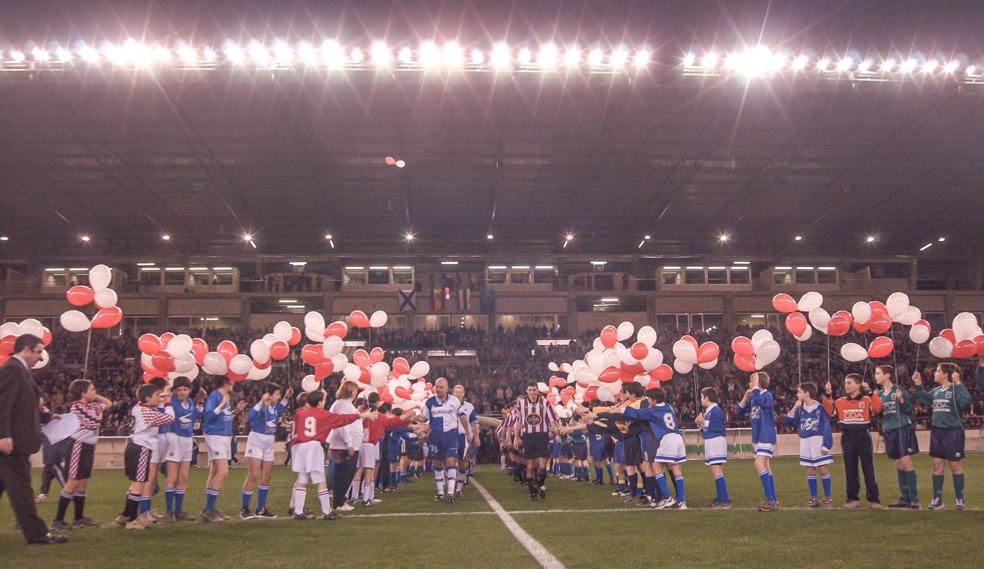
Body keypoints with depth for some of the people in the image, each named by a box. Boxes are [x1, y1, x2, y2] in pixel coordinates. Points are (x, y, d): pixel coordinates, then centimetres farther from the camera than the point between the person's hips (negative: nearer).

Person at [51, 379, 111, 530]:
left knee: (83, 483, 12)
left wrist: (95, 397, 10)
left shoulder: (91, 406, 10)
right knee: (73, 483, -7)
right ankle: (58, 520, -3)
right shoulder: (76, 407, -15)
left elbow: (109, 403, 24)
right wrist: (99, 414, 1)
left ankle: (79, 518, 18)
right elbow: (93, 423, -20)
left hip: (89, 447, 9)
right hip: (79, 446, -9)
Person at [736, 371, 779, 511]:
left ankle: (771, 500, -16)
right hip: (757, 437, 9)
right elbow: (740, 411, 10)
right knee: (766, 468, 12)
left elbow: (759, 400, -36)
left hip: (767, 437, -9)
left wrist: (755, 386, -23)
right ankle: (773, 500, 20)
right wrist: (746, 396, -1)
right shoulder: (753, 398, 11)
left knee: (759, 465, -19)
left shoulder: (767, 395, -13)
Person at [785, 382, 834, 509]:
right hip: (805, 443, 5)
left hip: (818, 442, -5)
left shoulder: (820, 408, -11)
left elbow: (826, 428, -10)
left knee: (823, 470, -1)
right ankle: (813, 498, 16)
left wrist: (826, 445, -14)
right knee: (810, 471, 9)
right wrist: (794, 408, -4)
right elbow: (790, 422, 5)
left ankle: (828, 498, 7)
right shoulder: (800, 408, 4)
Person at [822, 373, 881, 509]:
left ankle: (873, 499, 7)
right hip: (847, 438, 3)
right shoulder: (841, 401, 8)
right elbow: (829, 410, 0)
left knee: (868, 469, 1)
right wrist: (828, 395, -9)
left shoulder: (866, 400, -2)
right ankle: (853, 499, 13)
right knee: (850, 470, 7)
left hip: (863, 437, -3)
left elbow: (877, 408, -19)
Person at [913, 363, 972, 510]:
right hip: (936, 431, 7)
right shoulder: (935, 391, 9)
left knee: (955, 464, 3)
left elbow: (966, 401, -27)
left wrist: (958, 383, -30)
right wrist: (918, 384, 12)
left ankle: (959, 498, 15)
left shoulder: (956, 389, -11)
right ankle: (937, 498, 14)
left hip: (953, 431, -7)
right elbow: (925, 400, 20)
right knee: (937, 464, 8)